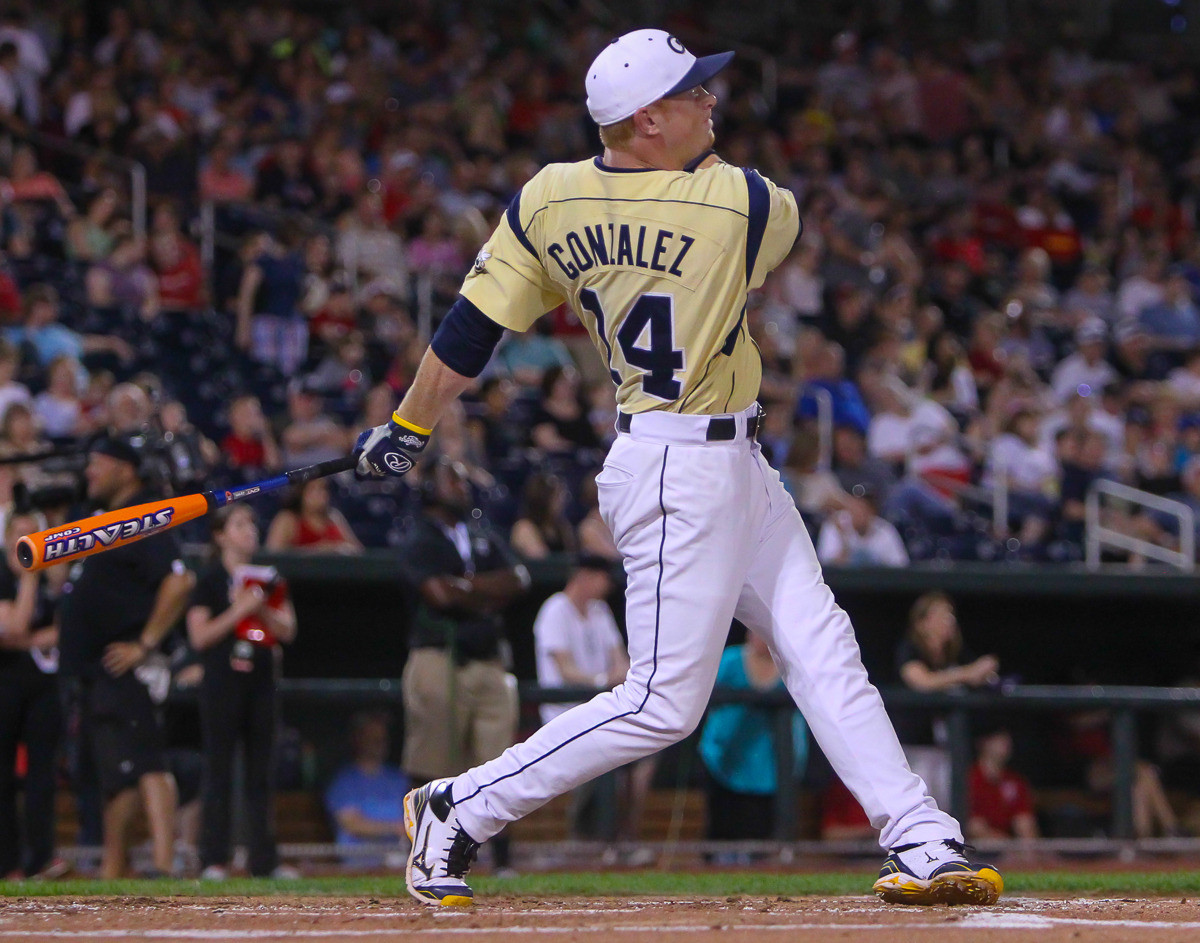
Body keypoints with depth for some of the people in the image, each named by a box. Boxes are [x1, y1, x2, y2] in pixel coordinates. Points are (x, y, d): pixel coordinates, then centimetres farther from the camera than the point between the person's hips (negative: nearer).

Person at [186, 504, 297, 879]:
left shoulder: (268, 579, 15)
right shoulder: (210, 581, 1)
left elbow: (287, 631, 9)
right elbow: (199, 636, -8)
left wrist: (263, 611, -9)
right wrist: (239, 611, -15)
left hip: (262, 682, 5)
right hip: (223, 681, -5)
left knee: (262, 773, 4)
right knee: (219, 773, -5)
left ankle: (264, 860, 6)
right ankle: (213, 860, -5)